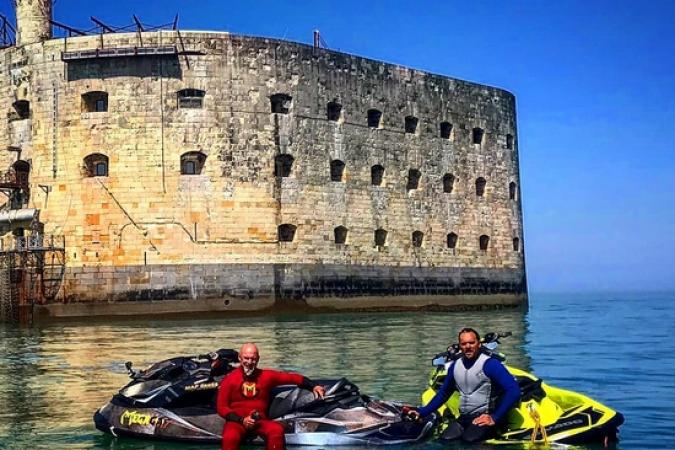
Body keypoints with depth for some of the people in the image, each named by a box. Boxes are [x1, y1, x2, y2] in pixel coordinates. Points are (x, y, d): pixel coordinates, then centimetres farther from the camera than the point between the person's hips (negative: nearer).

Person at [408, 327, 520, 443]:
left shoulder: (490, 364, -10)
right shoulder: (455, 366, 11)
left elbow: (514, 390, -18)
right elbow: (443, 393, 25)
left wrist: (495, 418, -18)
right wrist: (422, 412, 17)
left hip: (484, 419, -5)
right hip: (464, 418, 5)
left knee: (469, 441, -33)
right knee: (445, 440, -23)